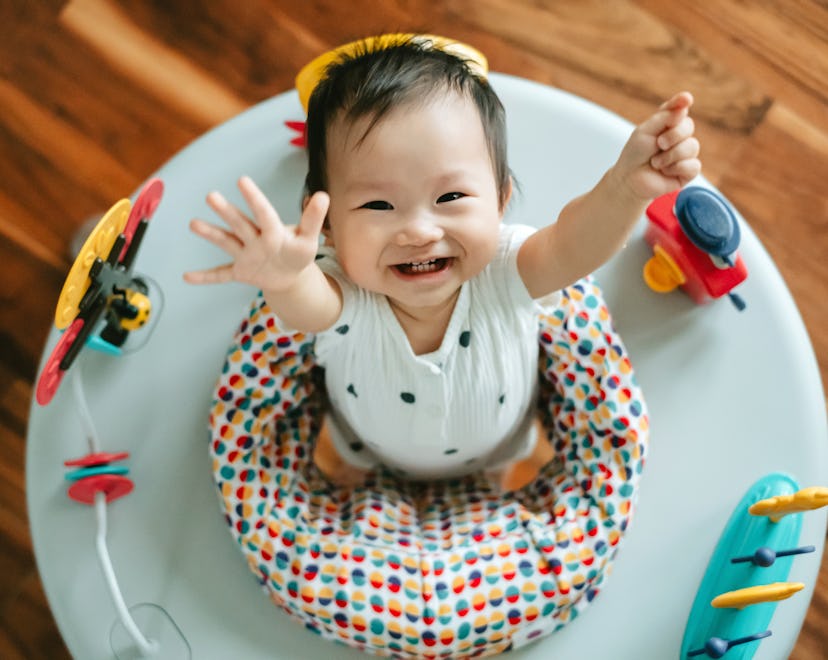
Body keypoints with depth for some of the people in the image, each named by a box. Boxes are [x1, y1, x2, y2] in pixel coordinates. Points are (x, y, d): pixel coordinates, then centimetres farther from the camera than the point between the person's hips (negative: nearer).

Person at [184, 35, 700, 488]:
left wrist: (626, 187, -82)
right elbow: (308, 305, -66)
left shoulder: (506, 274, -41)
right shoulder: (344, 298, -44)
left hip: (501, 436, 1)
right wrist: (285, 277, -91)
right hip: (369, 437, 0)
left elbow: (574, 244, -60)